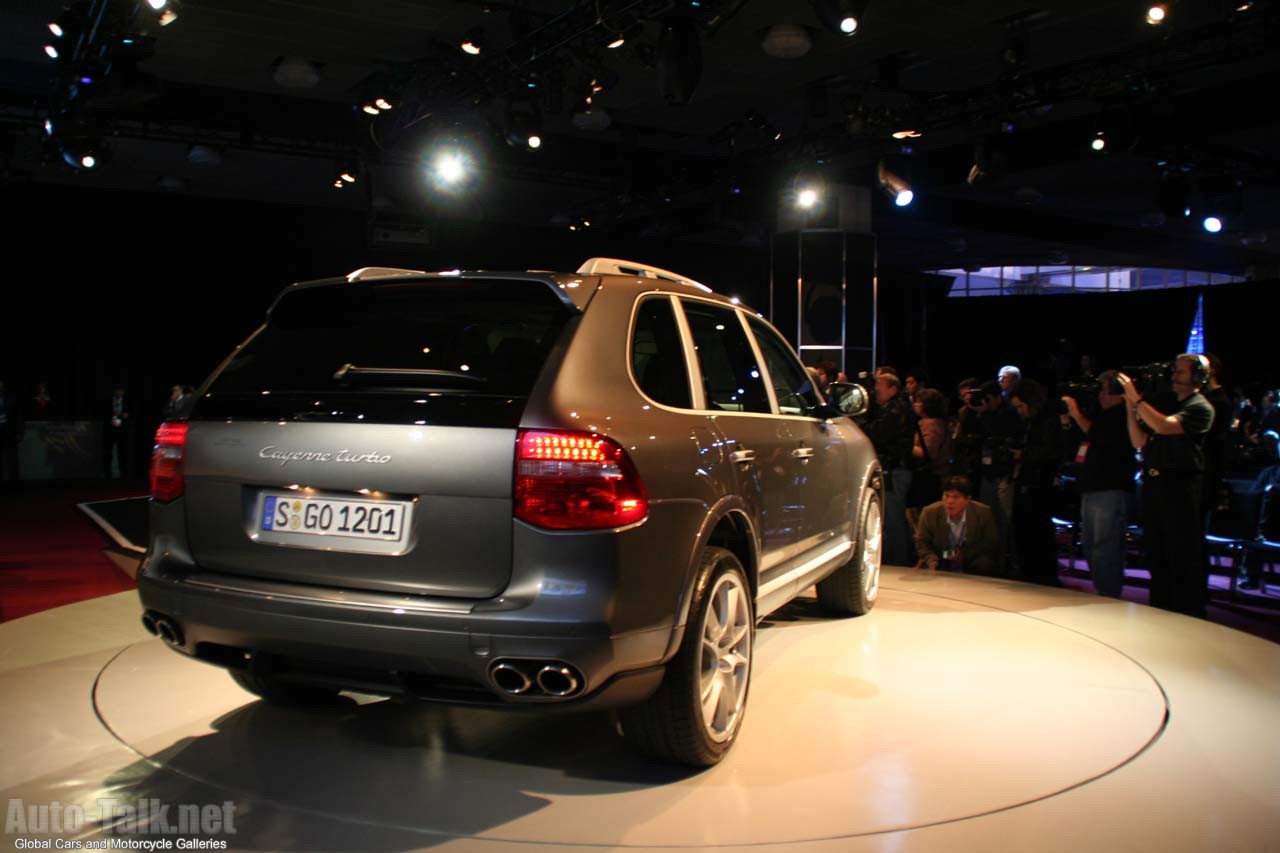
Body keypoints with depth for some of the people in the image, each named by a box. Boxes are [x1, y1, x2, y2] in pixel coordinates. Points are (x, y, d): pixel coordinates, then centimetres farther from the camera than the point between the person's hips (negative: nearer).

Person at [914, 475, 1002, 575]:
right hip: (940, 564, 1)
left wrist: (965, 554, -18)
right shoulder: (929, 513, -11)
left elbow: (992, 544, -4)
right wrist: (931, 559, -19)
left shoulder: (983, 512, -13)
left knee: (984, 564, -31)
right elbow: (922, 542, 2)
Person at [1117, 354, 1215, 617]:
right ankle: (1160, 611, 24)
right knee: (1156, 554, 14)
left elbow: (1164, 426, -20)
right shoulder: (1163, 401, 17)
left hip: (1181, 487, -7)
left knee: (1184, 556, -3)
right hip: (1153, 485, 7)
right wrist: (1131, 406, 2)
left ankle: (1189, 614, 5)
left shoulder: (1200, 408, -4)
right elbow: (1139, 442, 11)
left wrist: (1136, 398, -19)